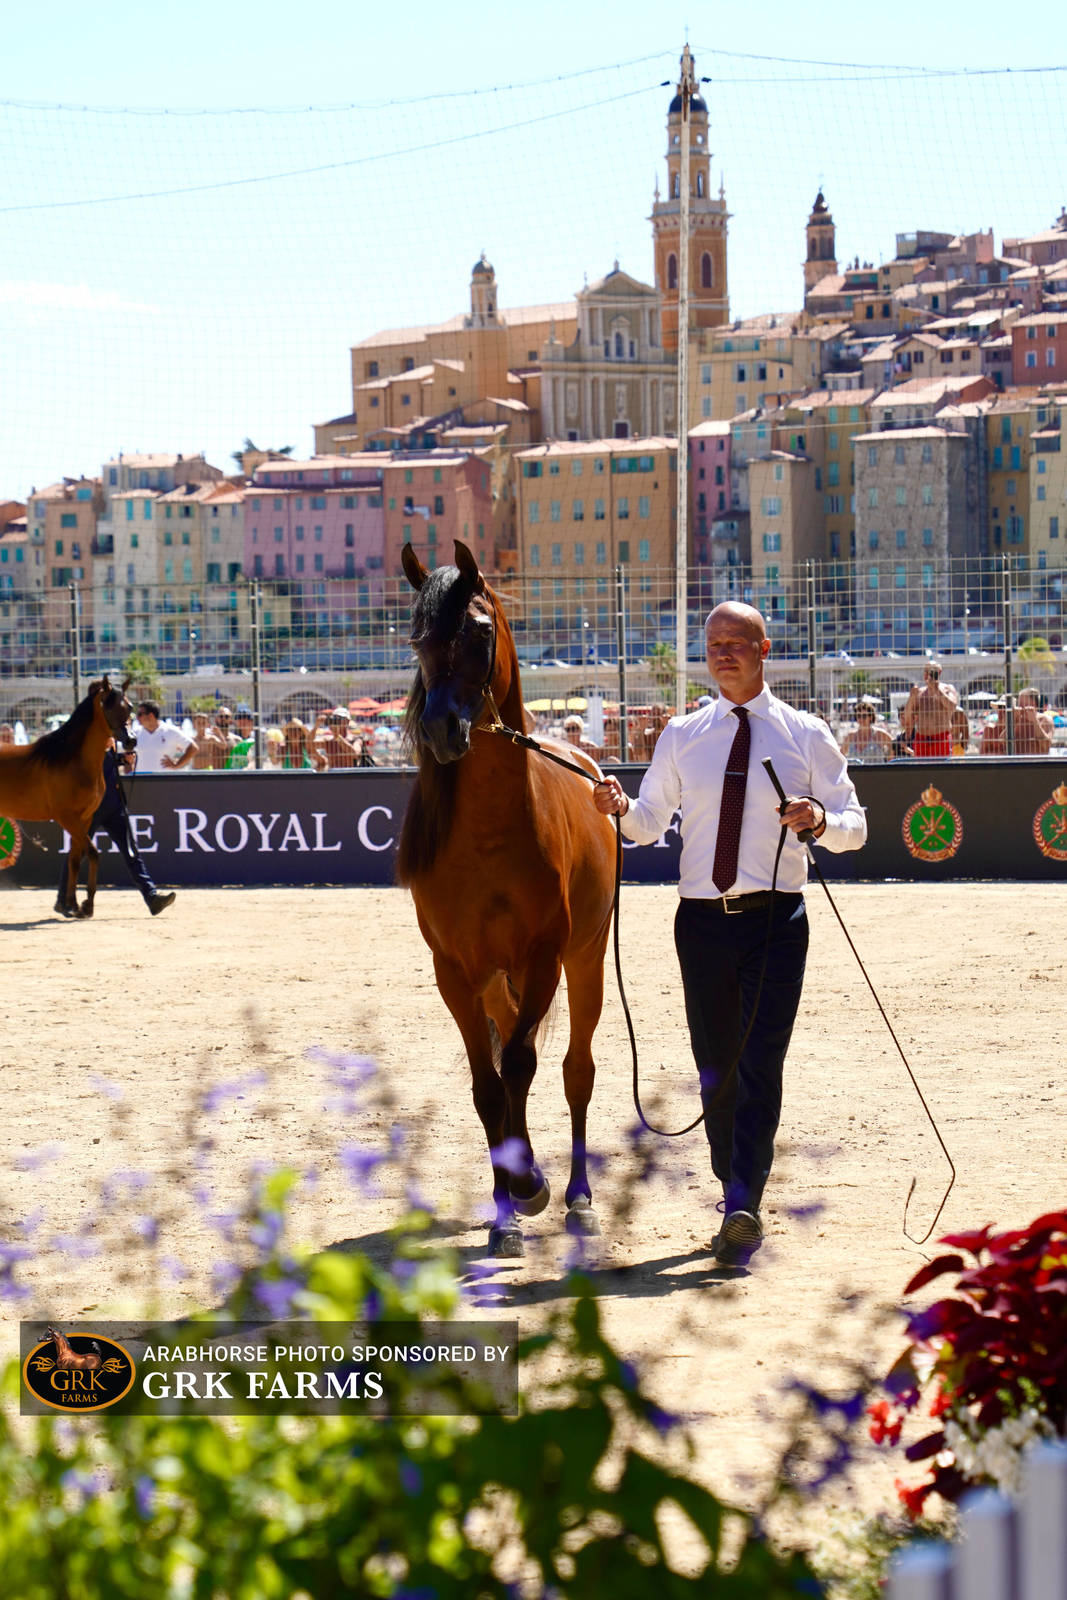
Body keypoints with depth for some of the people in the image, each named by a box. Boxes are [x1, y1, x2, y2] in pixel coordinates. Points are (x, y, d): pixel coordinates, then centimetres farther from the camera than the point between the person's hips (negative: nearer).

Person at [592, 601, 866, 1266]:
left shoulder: (807, 735, 2)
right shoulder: (682, 736, 9)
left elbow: (854, 827, 3)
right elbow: (650, 823, 13)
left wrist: (821, 820, -20)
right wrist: (622, 808, -9)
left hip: (776, 918, -3)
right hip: (703, 917, 3)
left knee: (761, 1064, -14)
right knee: (716, 1068, 9)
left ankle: (744, 1206, -19)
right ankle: (738, 1201, 25)